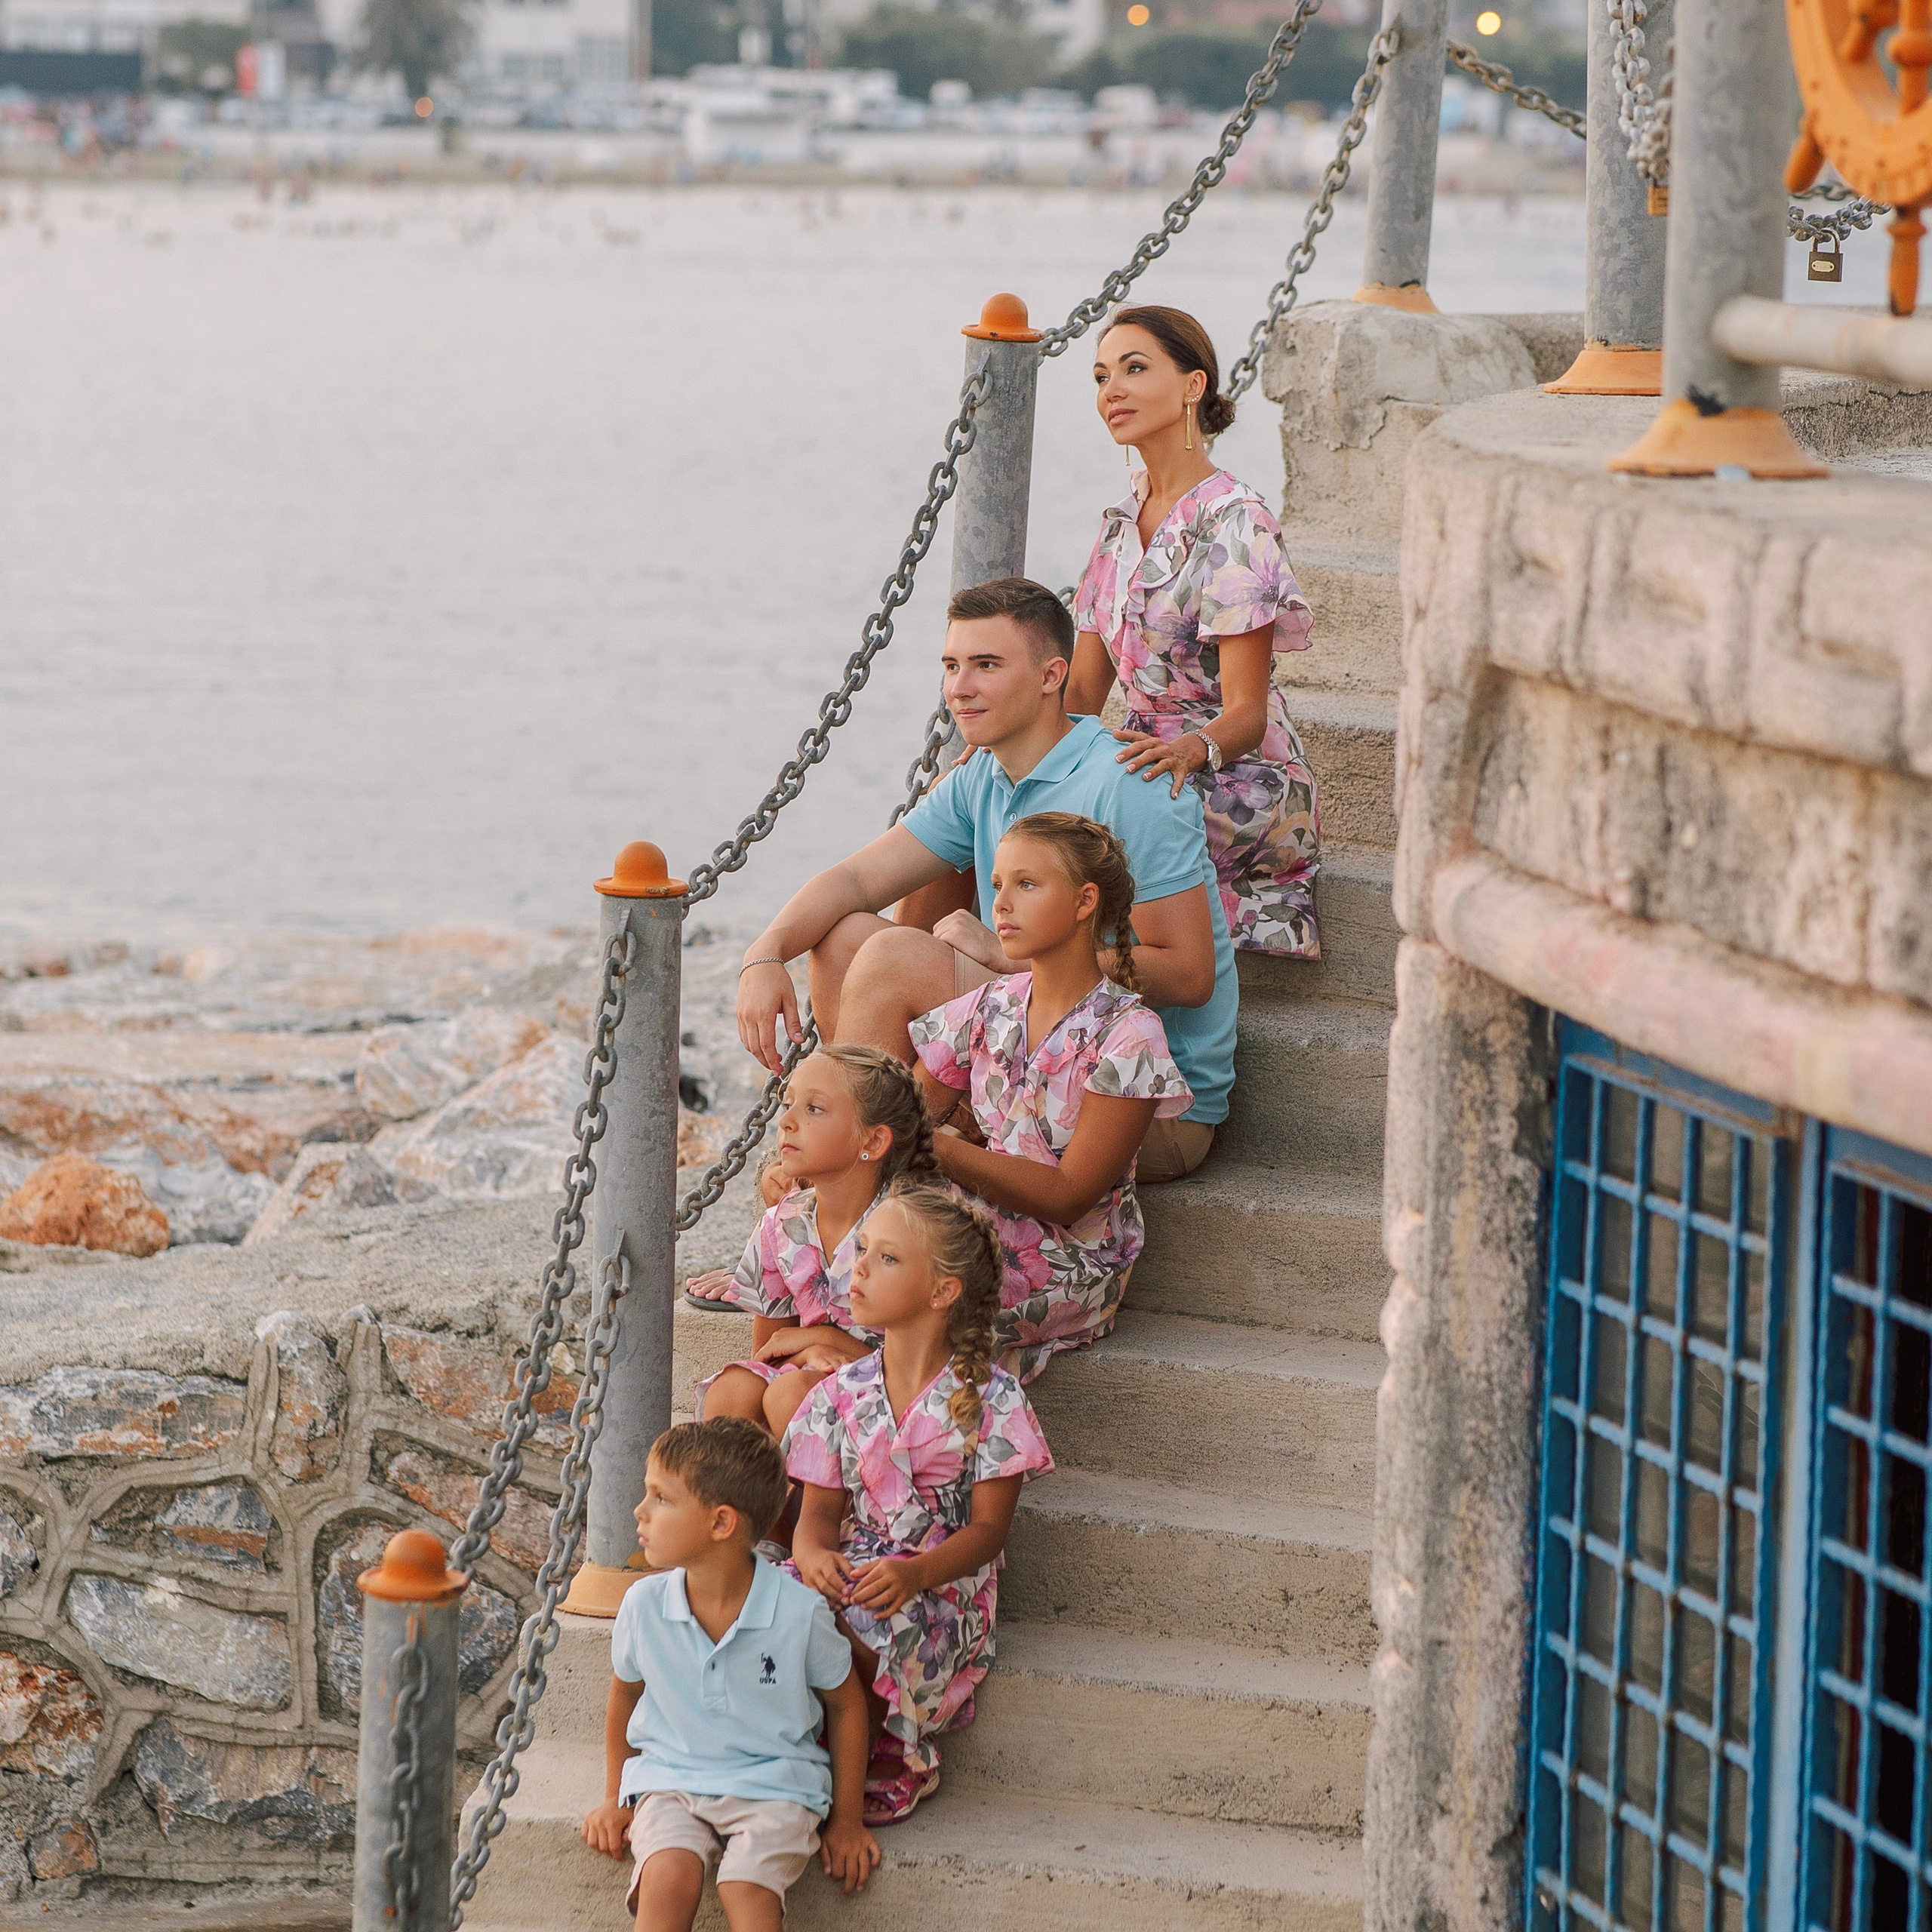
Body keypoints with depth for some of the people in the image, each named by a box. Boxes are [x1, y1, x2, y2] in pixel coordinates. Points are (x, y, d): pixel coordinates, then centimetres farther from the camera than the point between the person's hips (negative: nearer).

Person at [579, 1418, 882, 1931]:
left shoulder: (799, 1612, -12)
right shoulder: (644, 1606, -4)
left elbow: (846, 1703, 5)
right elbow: (625, 1694, 17)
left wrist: (847, 1820, 8)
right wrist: (616, 1799, 19)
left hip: (773, 1786, -2)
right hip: (671, 1781, 2)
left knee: (747, 1887, -31)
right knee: (669, 1876, -30)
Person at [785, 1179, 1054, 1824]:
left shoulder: (989, 1400, -6)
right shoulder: (842, 1395, 7)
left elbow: (989, 1528, -7)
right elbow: (820, 1509, 7)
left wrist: (916, 1573, -26)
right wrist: (815, 1554, -19)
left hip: (943, 1592, -4)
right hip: (849, 1573, 4)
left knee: (862, 1627, -35)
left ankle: (896, 1760, -7)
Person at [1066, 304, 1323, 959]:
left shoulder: (1231, 523, -14)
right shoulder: (1123, 522, 12)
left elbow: (1246, 716, -17)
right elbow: (1081, 689, 10)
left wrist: (1192, 748, -40)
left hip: (1241, 782, -7)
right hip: (1152, 759, 7)